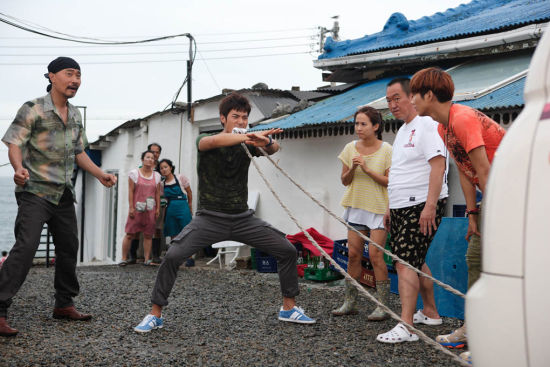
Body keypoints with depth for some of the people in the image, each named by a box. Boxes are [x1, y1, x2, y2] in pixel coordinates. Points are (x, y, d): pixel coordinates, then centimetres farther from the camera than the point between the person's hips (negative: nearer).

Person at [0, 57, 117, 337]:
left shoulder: (75, 116, 13)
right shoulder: (33, 109, -8)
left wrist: (100, 174, 10)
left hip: (63, 194, 8)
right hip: (35, 191, -7)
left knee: (69, 248, 12)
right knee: (26, 246, -19)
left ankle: (64, 305, 27)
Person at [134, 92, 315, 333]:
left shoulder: (247, 144, 1)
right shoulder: (205, 141, -8)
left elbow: (273, 148, -19)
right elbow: (213, 142, -34)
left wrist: (266, 143, -44)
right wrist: (248, 136, -48)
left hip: (243, 219, 3)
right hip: (209, 218, -3)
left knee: (287, 250, -2)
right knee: (172, 256, -22)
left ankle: (288, 308, 16)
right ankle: (155, 315, -4)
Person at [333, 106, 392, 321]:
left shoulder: (386, 150, -8)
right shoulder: (350, 148, 4)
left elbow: (391, 182, -11)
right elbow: (345, 181, 8)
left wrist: (368, 170, -19)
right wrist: (352, 169, -12)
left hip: (378, 208, -4)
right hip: (356, 206, 4)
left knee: (375, 255, -8)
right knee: (353, 254, 5)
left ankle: (382, 306, 0)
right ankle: (349, 303, 14)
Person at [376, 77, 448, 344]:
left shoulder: (426, 124, -11)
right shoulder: (402, 131, 19)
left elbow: (438, 165, -20)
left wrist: (430, 205, -26)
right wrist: (391, 208, 22)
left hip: (422, 206, -10)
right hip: (403, 207, 10)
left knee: (405, 263, -15)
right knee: (415, 261, 16)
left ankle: (406, 327, -15)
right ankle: (430, 312, 30)